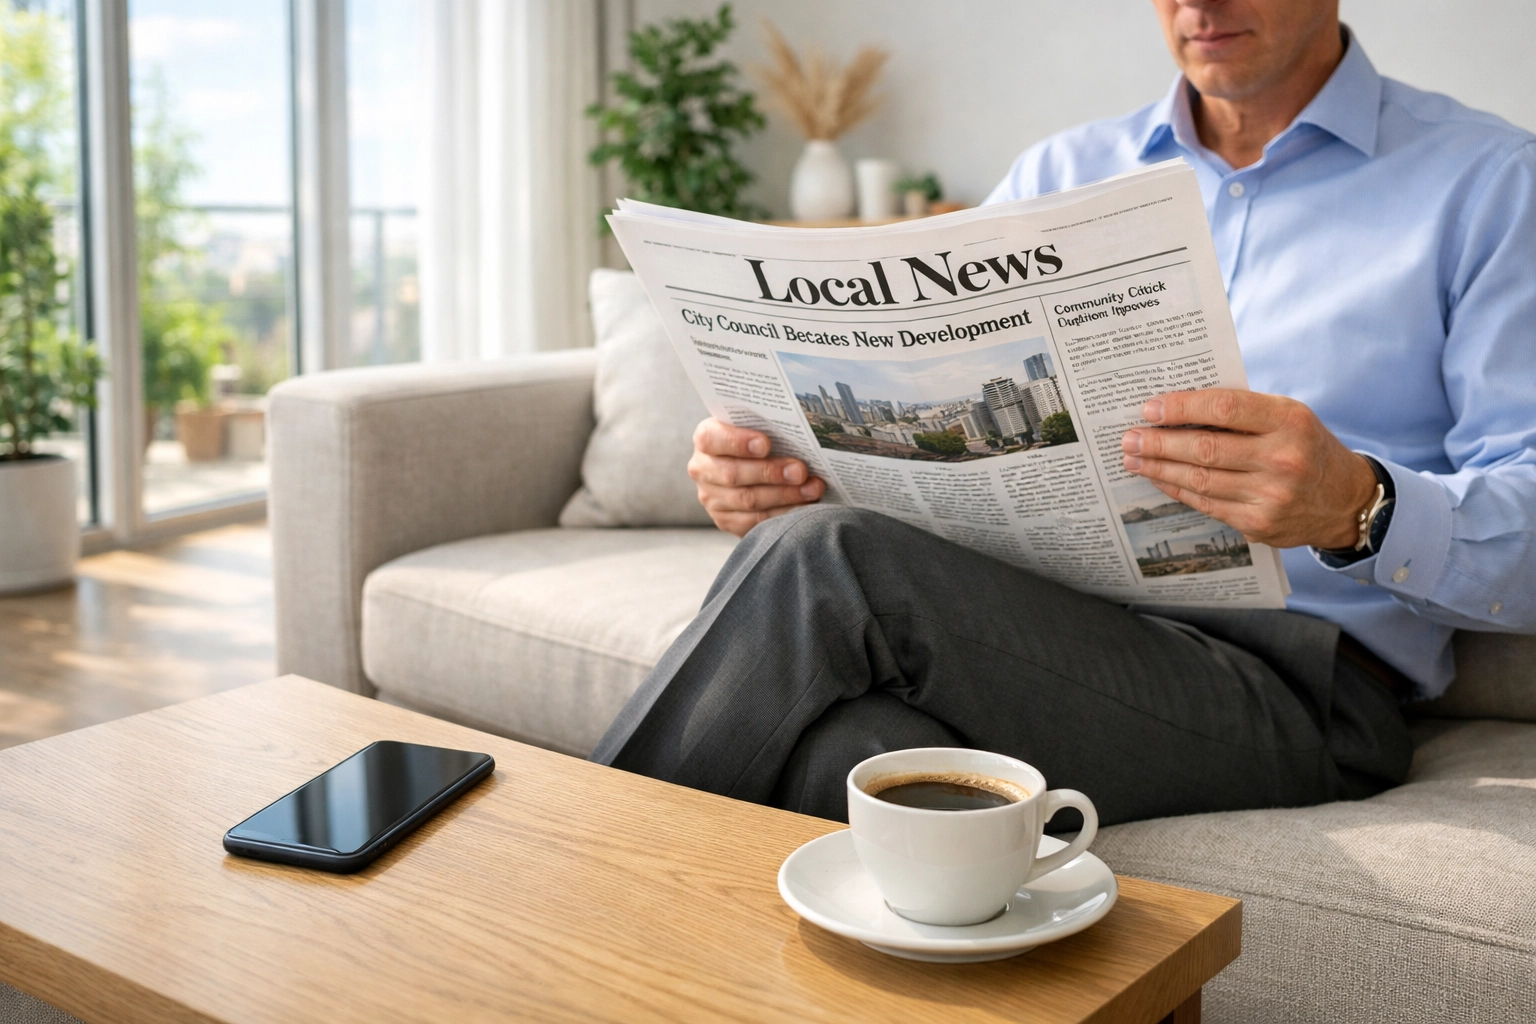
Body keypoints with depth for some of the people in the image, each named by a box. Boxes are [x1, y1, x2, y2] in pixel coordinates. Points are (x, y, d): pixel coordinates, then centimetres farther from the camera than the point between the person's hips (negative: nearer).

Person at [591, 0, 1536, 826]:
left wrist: (1359, 508, -26)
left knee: (825, 562, -28)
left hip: (1291, 690, -3)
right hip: (1038, 632, 4)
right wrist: (780, 470, -7)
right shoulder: (1063, 173, 20)